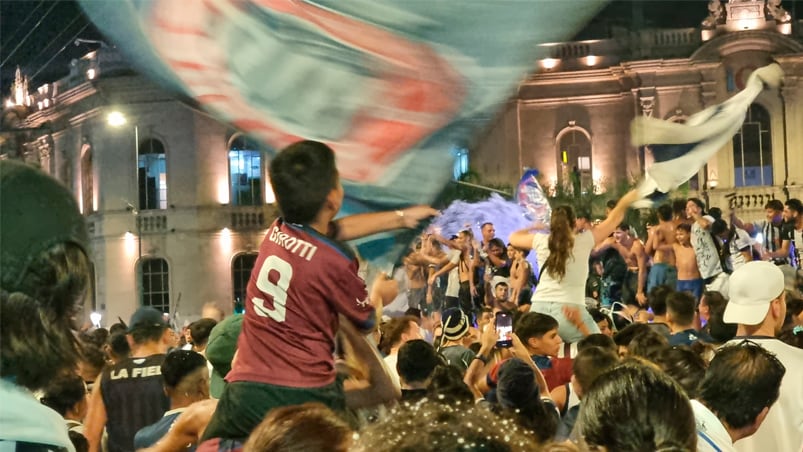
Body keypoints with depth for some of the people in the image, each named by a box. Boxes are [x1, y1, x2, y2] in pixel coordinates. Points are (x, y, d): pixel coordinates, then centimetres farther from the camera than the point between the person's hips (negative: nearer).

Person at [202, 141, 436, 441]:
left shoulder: (277, 231, 5)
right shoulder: (334, 261, -13)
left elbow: (339, 228, 24)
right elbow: (366, 324, 6)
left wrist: (401, 217, 34)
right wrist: (379, 295, 28)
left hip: (244, 389, 5)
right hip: (305, 396, -5)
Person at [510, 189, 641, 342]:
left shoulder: (541, 241, 7)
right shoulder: (583, 241, 2)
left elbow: (513, 238, 26)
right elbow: (612, 220, 14)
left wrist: (533, 227, 40)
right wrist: (625, 202, 27)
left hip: (539, 309, 2)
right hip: (571, 312, -2)